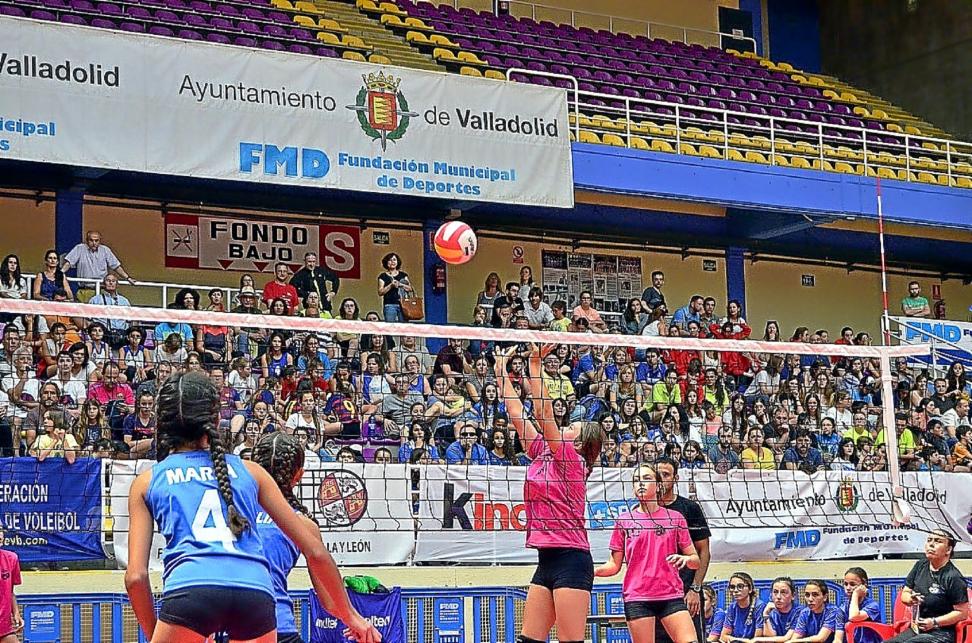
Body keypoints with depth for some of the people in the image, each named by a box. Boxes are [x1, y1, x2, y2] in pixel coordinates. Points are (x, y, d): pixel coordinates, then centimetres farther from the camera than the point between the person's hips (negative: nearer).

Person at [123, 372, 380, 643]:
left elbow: (136, 576, 12)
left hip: (189, 591, -2)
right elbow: (316, 552, 23)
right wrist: (350, 615, 33)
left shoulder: (147, 481, 22)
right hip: (256, 592, 2)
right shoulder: (248, 470, 25)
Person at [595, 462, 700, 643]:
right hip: (637, 598, 0)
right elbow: (615, 565, 10)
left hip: (671, 596, 0)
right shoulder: (624, 520, 8)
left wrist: (685, 559, -12)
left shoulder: (675, 518, 9)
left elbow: (695, 560, 10)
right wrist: (593, 570, -9)